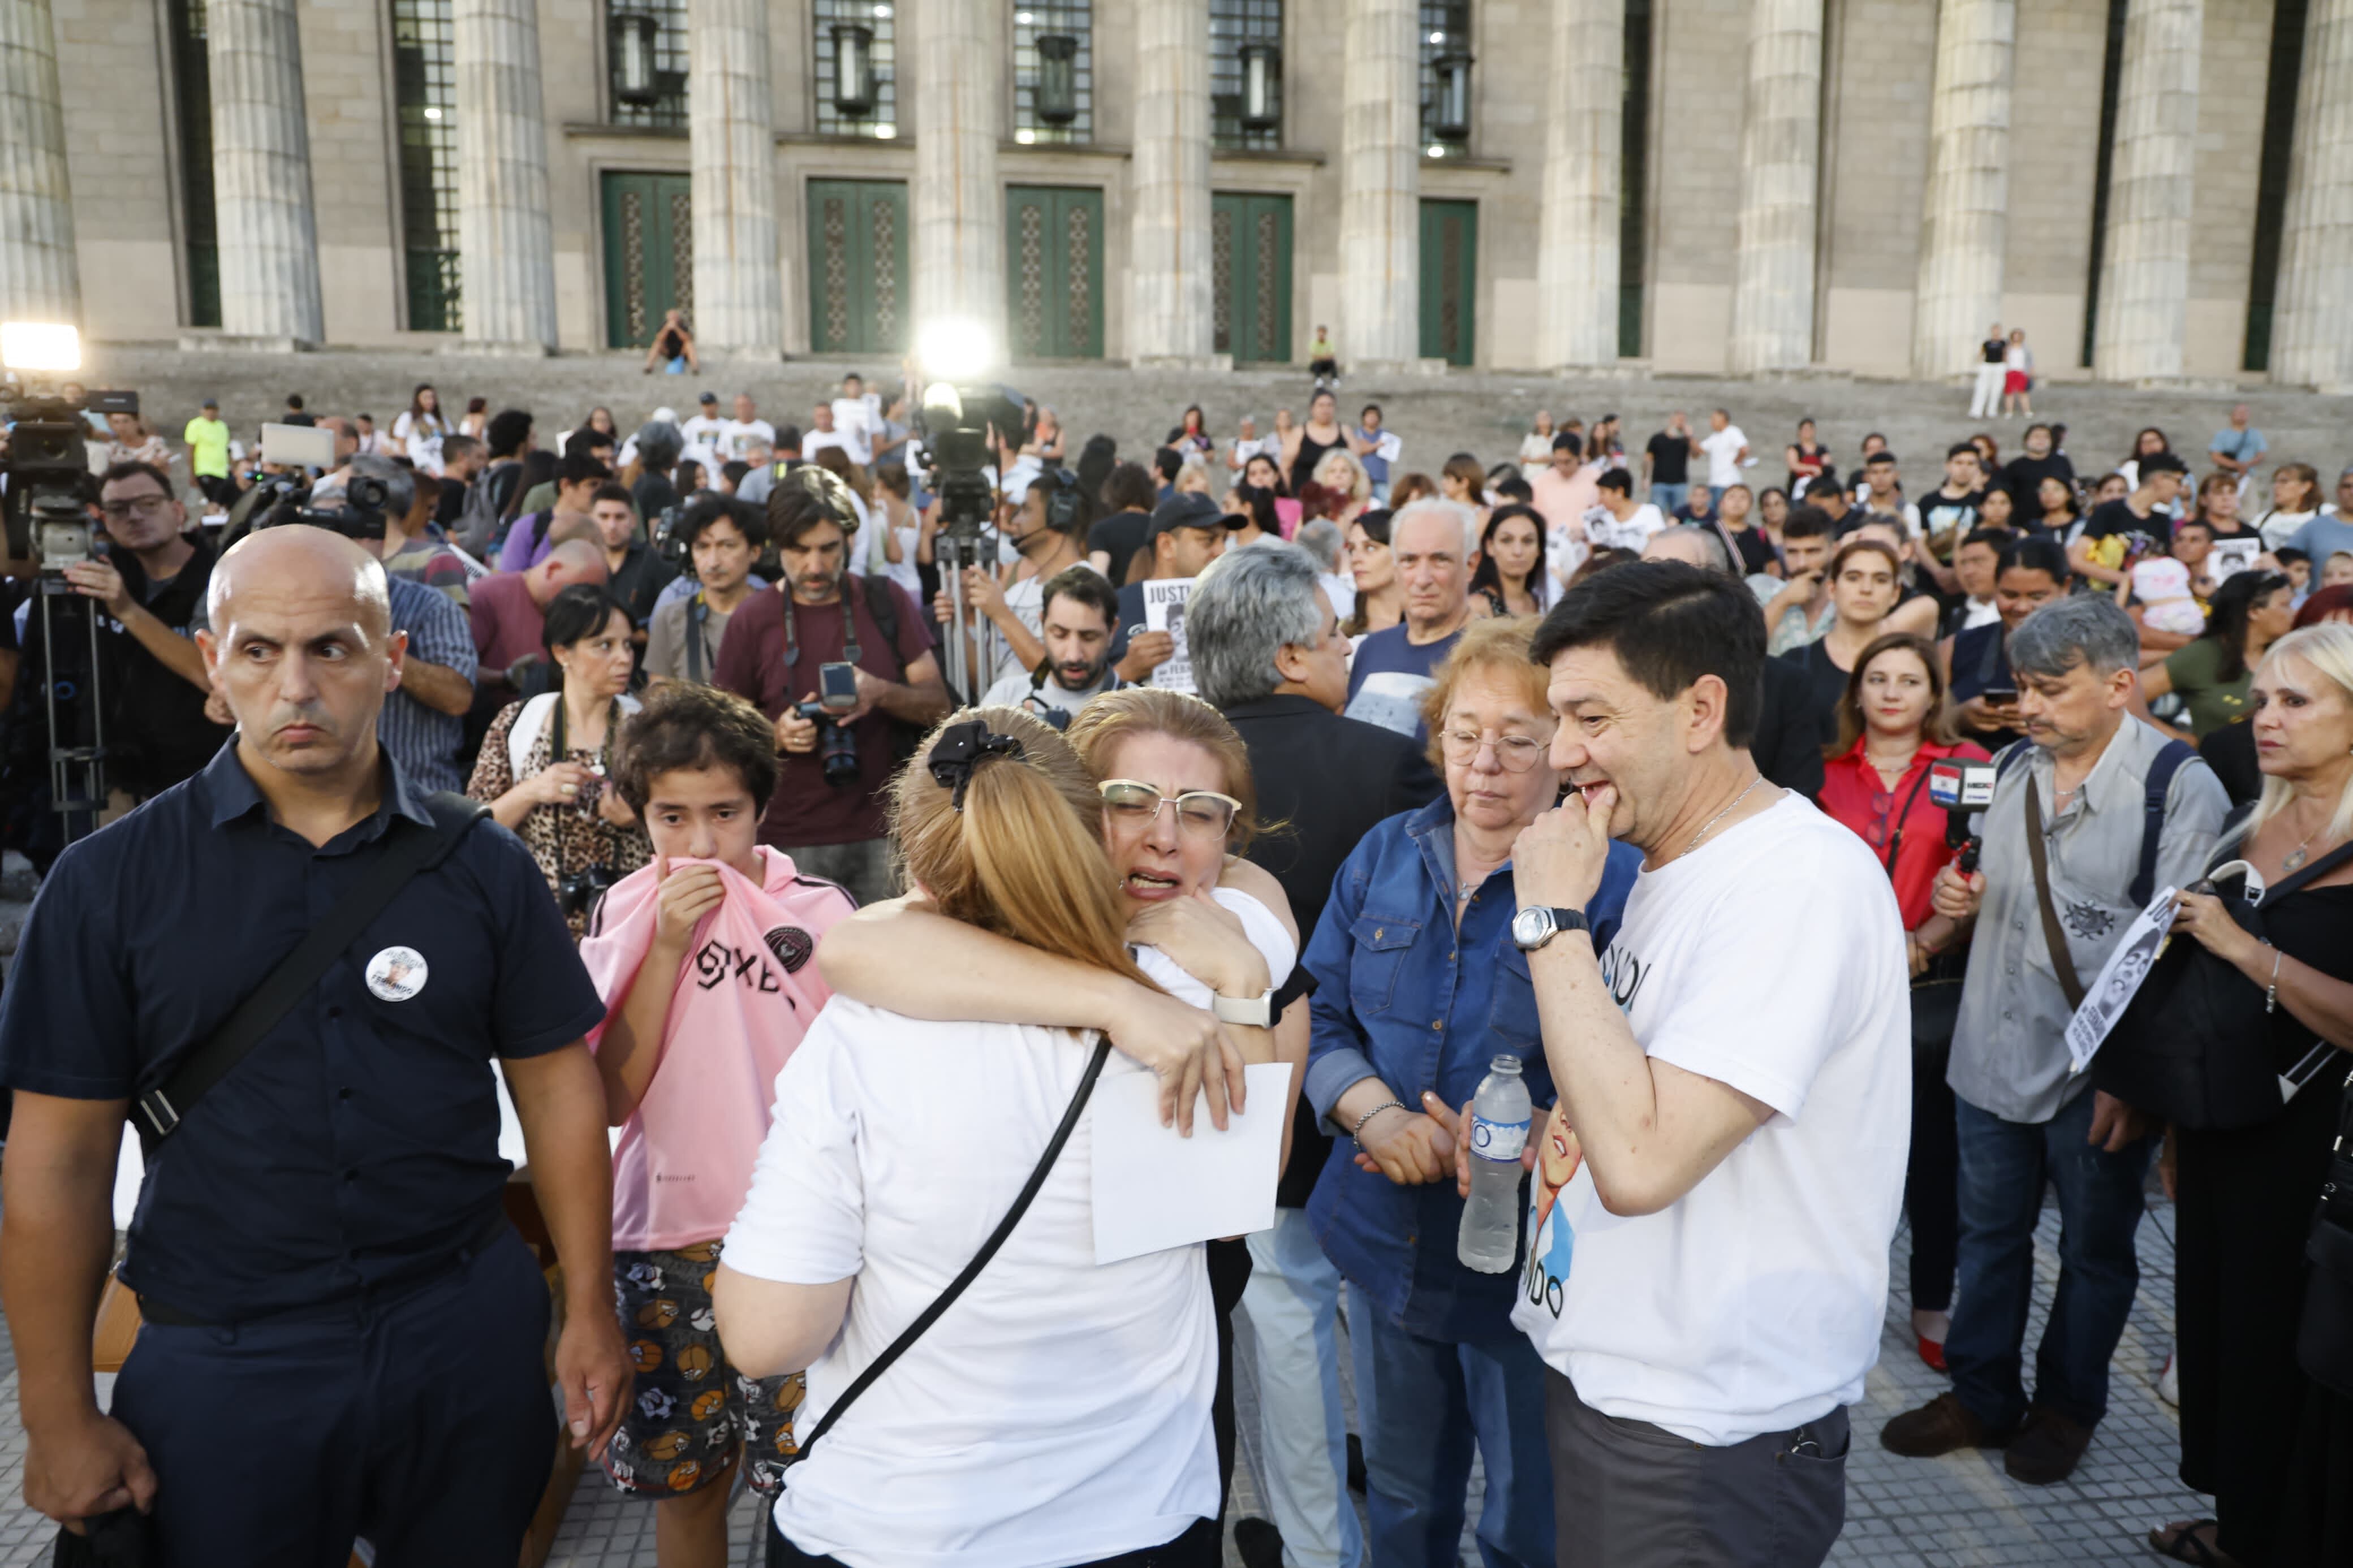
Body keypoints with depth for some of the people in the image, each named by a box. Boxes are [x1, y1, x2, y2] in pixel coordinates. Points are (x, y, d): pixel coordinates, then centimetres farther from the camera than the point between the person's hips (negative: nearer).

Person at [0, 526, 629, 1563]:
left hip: (470, 1330, 2)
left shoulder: (482, 864, -2)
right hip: (222, 1357, -1)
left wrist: (590, 1315, 1)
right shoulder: (112, 880, -6)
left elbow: (556, 1088, 2)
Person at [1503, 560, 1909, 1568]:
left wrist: (1552, 917, -24)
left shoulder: (1804, 885, -23)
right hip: (1599, 1373, 9)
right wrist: (1560, 1129, -1)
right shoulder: (1675, 863, 7)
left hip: (1707, 1441, -9)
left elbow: (1640, 1162, -31)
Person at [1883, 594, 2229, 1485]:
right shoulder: (2014, 769, 7)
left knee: (2094, 1250, 14)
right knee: (1989, 1234, 17)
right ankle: (1981, 1396, 33)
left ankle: (2066, 1406, 34)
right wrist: (1962, 901, -3)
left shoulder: (2179, 785, -13)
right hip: (1995, 1052, 5)